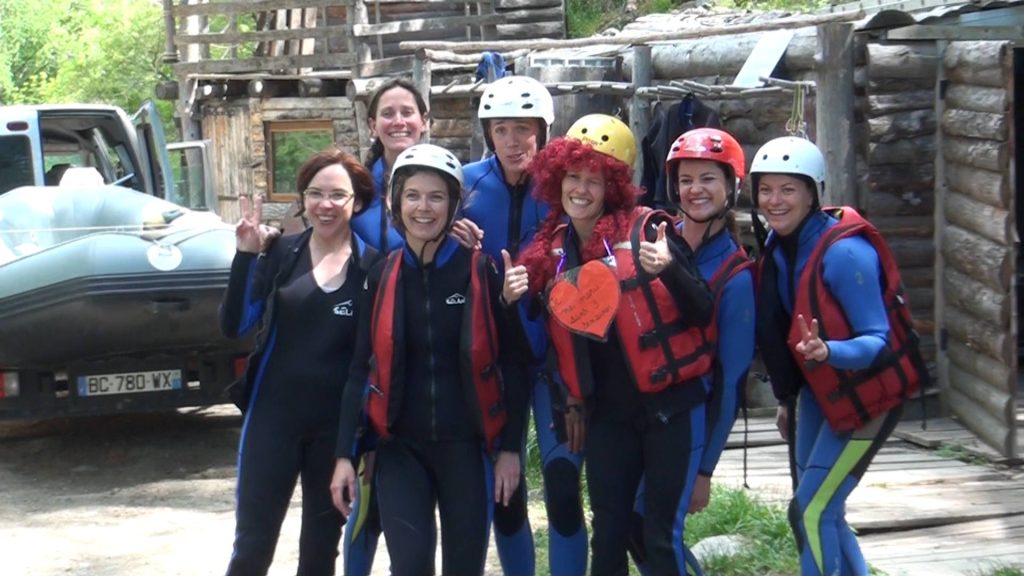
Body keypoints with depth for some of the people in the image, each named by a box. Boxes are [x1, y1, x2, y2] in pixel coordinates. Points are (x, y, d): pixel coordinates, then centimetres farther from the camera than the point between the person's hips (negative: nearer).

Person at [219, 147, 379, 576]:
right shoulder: (280, 253, -1)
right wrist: (246, 255, -18)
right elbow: (234, 326, -9)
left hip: (338, 424, 1)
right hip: (272, 417, 0)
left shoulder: (372, 265, -2)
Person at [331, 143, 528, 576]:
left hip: (466, 444, -1)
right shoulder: (380, 277, 2)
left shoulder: (482, 271, -4)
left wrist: (510, 447, -4)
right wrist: (345, 454, 1)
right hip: (400, 445, 1)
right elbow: (361, 370, 5)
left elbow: (512, 363, -1)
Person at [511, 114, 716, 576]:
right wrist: (570, 400, 3)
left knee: (661, 532, -2)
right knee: (607, 532, 8)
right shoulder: (552, 250, 5)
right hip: (607, 412, 5)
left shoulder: (645, 231, -10)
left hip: (670, 405, -5)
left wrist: (670, 269, -30)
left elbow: (702, 313, -13)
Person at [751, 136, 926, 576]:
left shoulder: (844, 253, -27)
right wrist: (788, 397, 16)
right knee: (819, 510, 13)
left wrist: (827, 352, -45)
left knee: (812, 512, -10)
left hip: (869, 393, -8)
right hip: (820, 389, 8)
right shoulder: (778, 246, -3)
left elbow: (878, 339, -26)